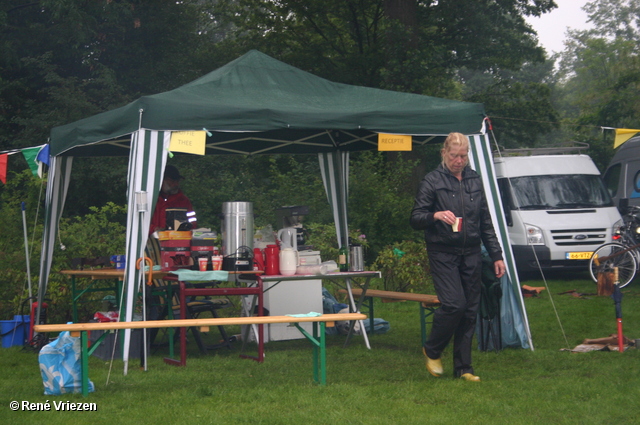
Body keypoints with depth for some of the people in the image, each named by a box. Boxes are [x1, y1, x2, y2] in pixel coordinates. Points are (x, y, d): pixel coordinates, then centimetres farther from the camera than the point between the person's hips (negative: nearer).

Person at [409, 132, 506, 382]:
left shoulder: (475, 181, 14)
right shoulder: (433, 181, -1)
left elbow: (486, 222, 18)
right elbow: (415, 219, -3)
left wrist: (496, 255, 14)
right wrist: (435, 215, -23)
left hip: (471, 254, 5)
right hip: (443, 254, -5)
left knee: (470, 310, 3)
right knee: (454, 304, -17)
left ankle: (463, 368, 11)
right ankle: (431, 351, 8)